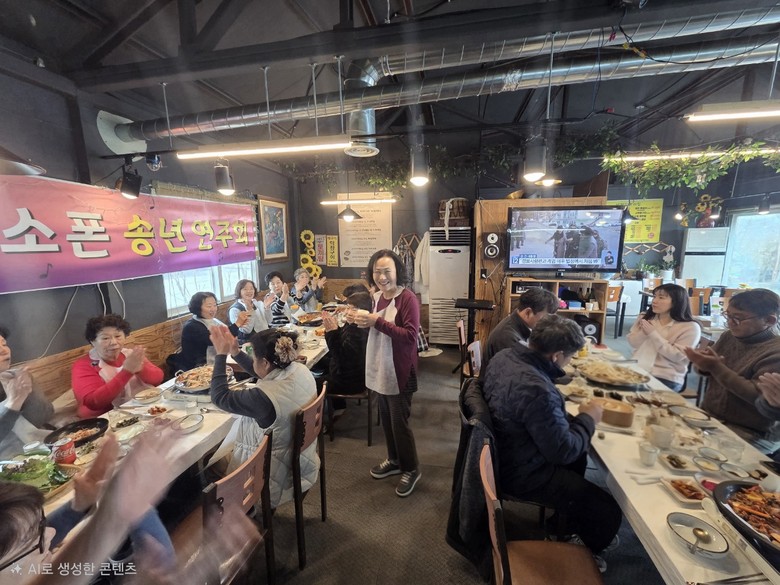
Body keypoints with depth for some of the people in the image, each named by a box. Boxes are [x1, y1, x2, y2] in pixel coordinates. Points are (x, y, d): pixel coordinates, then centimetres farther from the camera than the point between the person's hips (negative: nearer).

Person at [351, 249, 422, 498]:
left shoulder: (408, 299, -19)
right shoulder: (378, 296, 5)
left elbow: (410, 336, -25)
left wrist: (377, 321, -29)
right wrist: (362, 320, -2)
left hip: (399, 371, -7)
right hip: (380, 368, 8)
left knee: (399, 421, 6)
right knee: (386, 418, 20)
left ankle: (411, 469, 29)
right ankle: (395, 460, 42)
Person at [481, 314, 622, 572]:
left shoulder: (505, 355, -9)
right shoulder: (536, 390, -37)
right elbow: (563, 451, -25)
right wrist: (587, 418, -9)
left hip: (504, 451, 9)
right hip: (522, 472, -9)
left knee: (579, 455, 29)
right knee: (608, 512, 1)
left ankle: (568, 522, 49)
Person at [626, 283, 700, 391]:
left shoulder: (690, 327, -3)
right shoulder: (646, 318, 11)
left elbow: (676, 356, -13)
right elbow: (633, 343, 4)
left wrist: (653, 333, -16)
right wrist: (644, 332, -15)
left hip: (666, 378, -4)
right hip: (637, 370, 4)